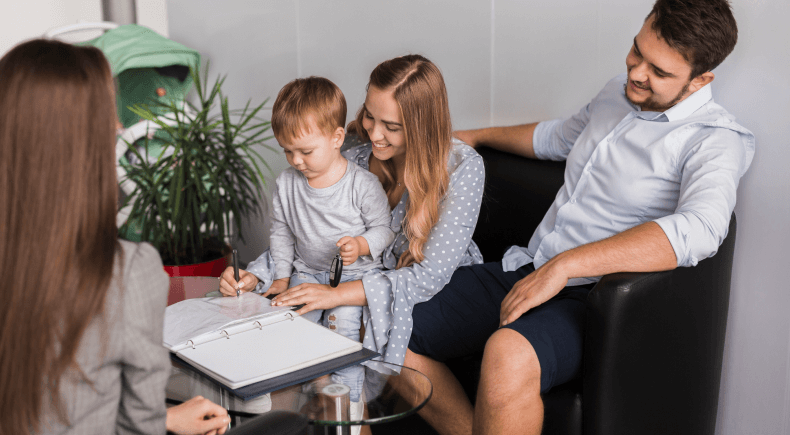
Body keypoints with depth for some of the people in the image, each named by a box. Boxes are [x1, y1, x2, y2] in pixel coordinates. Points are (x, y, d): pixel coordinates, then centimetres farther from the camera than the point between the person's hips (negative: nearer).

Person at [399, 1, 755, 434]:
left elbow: (698, 230, -32)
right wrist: (476, 135, 43)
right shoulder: (617, 93, 15)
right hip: (524, 272, 8)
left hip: (588, 297, -8)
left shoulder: (716, 141, -11)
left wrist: (564, 265, -34)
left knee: (507, 356, -40)